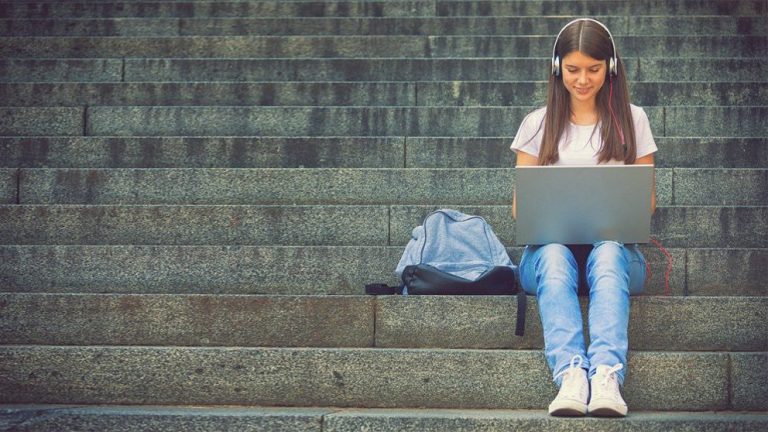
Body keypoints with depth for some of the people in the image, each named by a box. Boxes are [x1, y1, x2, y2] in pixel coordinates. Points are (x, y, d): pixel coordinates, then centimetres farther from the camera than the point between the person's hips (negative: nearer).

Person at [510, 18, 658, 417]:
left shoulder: (631, 120, 15)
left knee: (608, 254, -37)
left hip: (614, 246, 0)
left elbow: (646, 200, 14)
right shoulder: (538, 124, 14)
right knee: (553, 255, -36)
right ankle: (570, 374, -55)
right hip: (550, 245, 0)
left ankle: (607, 375, -56)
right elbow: (520, 205, 11)